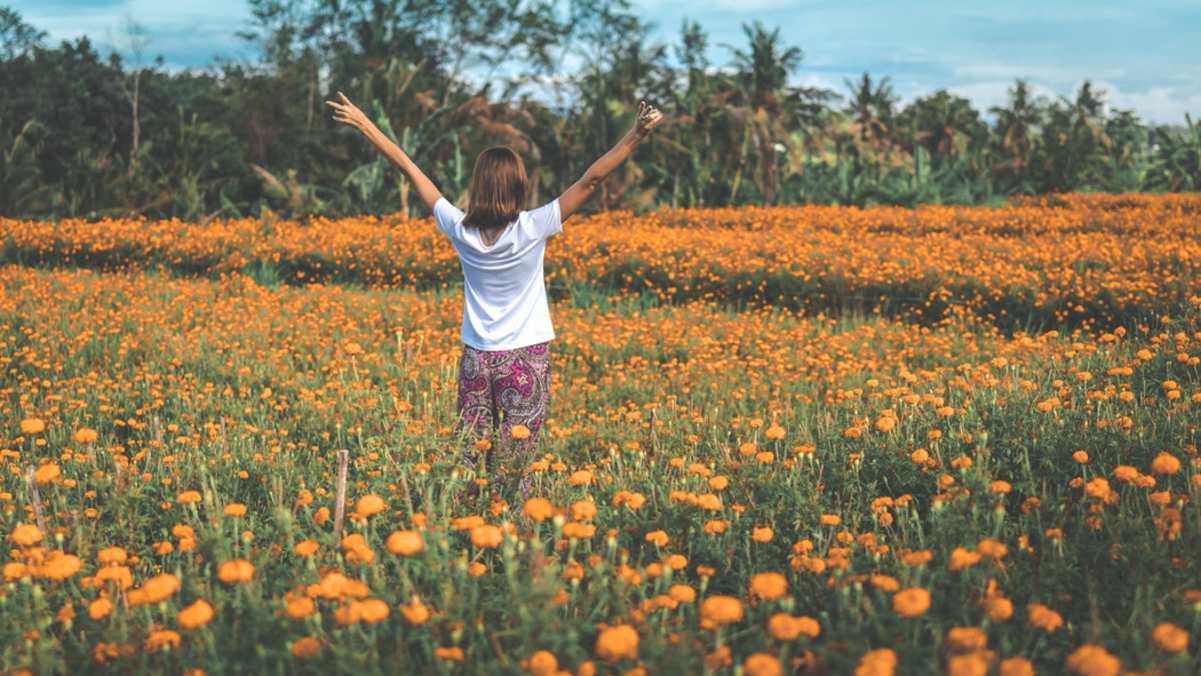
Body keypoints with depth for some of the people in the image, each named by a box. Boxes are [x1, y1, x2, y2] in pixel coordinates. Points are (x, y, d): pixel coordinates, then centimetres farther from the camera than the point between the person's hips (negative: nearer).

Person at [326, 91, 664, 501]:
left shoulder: (461, 231, -6)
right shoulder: (533, 230, -14)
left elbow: (410, 170, 2)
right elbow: (590, 180, -16)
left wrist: (364, 125, 9)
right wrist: (637, 135, -16)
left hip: (476, 359, 3)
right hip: (526, 360, -3)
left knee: (469, 459, 6)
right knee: (513, 466, 0)